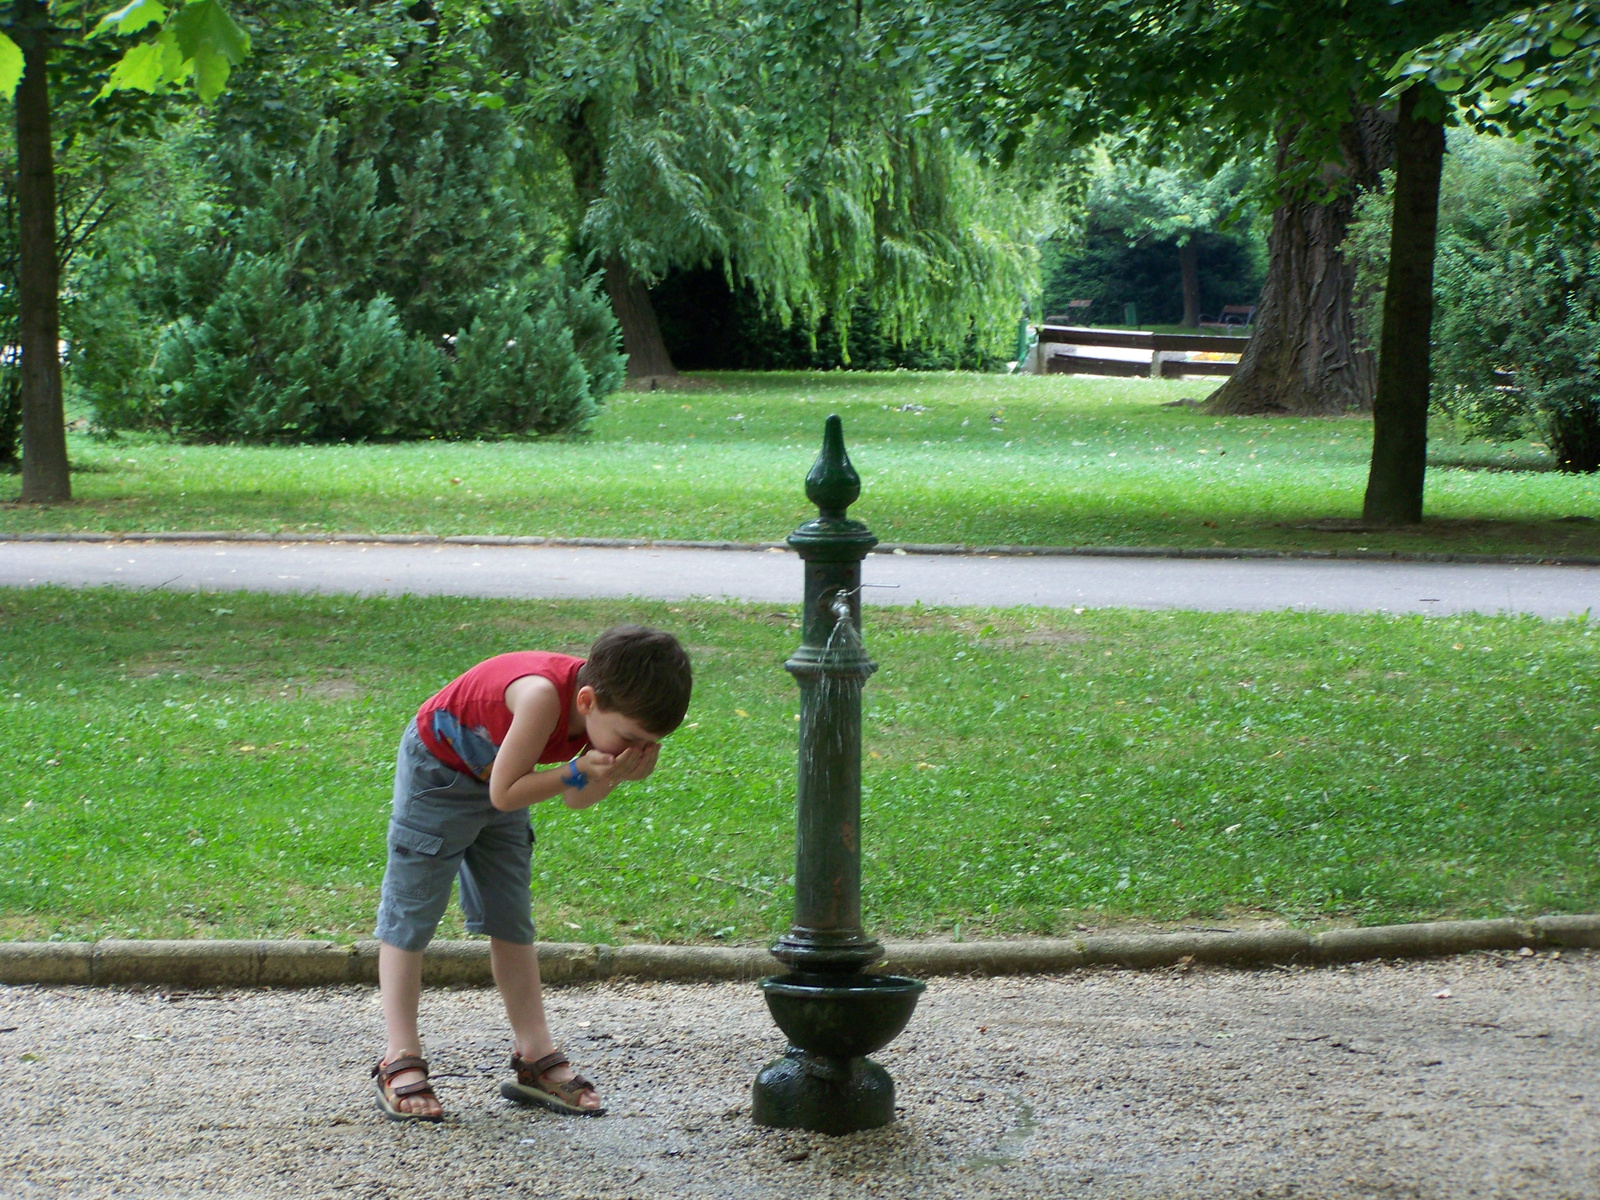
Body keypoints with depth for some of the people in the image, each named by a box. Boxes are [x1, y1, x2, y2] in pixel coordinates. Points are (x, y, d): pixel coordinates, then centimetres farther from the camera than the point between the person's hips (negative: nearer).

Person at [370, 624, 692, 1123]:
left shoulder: (609, 705, -18)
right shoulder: (543, 695, -40)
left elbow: (575, 799, -7)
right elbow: (504, 793, -32)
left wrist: (620, 772, -25)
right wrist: (580, 772, -37)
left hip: (497, 781, 7)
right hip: (436, 774, -7)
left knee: (512, 922, 8)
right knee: (409, 916, -4)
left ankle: (535, 1054, 12)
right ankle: (399, 1062, -2)